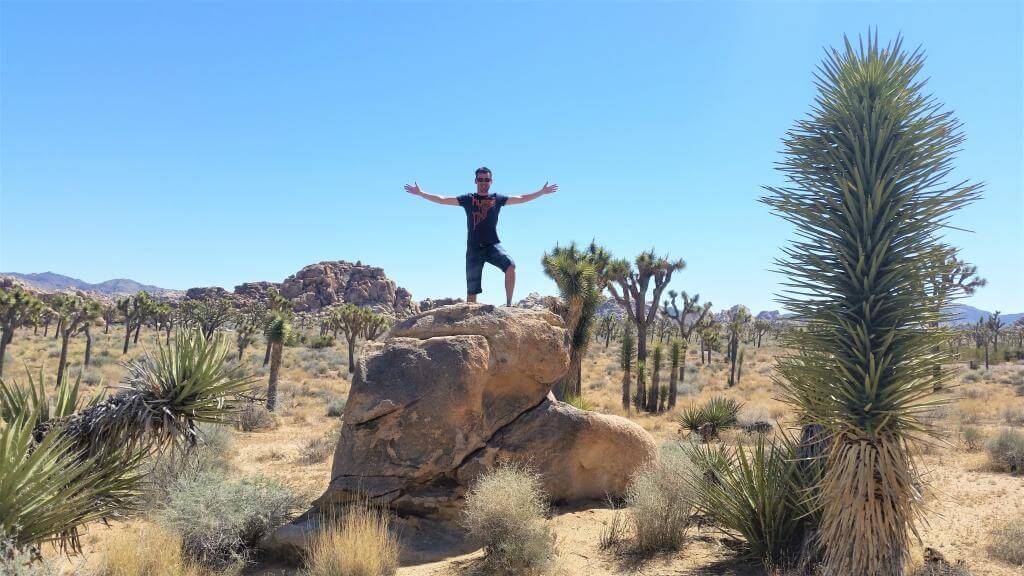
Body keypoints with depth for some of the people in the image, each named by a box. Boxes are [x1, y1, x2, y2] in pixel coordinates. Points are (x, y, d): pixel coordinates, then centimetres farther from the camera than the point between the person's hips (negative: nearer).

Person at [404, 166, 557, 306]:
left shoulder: (497, 199, 10)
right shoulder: (467, 199, 8)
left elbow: (521, 198, 12)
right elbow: (442, 200, 7)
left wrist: (542, 191, 11)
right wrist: (420, 193, 4)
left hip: (493, 245, 0)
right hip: (474, 248, 0)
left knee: (510, 266, -28)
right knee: (471, 290, 0)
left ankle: (509, 304, -19)